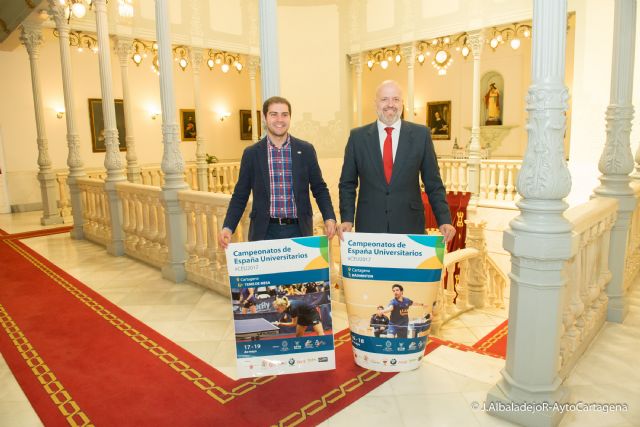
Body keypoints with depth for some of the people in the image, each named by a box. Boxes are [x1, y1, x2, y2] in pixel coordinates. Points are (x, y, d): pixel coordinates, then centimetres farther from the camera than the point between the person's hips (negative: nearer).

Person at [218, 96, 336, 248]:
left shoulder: (306, 150, 2)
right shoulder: (251, 153, 2)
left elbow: (319, 189, 7)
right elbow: (240, 195, 5)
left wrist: (329, 218, -7)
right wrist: (227, 227, -8)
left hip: (299, 230, 1)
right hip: (264, 231, 0)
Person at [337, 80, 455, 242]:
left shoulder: (421, 134, 1)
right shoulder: (357, 136, 2)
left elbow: (433, 184, 4)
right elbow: (347, 184, 6)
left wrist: (444, 221, -3)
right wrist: (347, 220, -5)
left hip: (409, 226, 0)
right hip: (368, 225, 0)